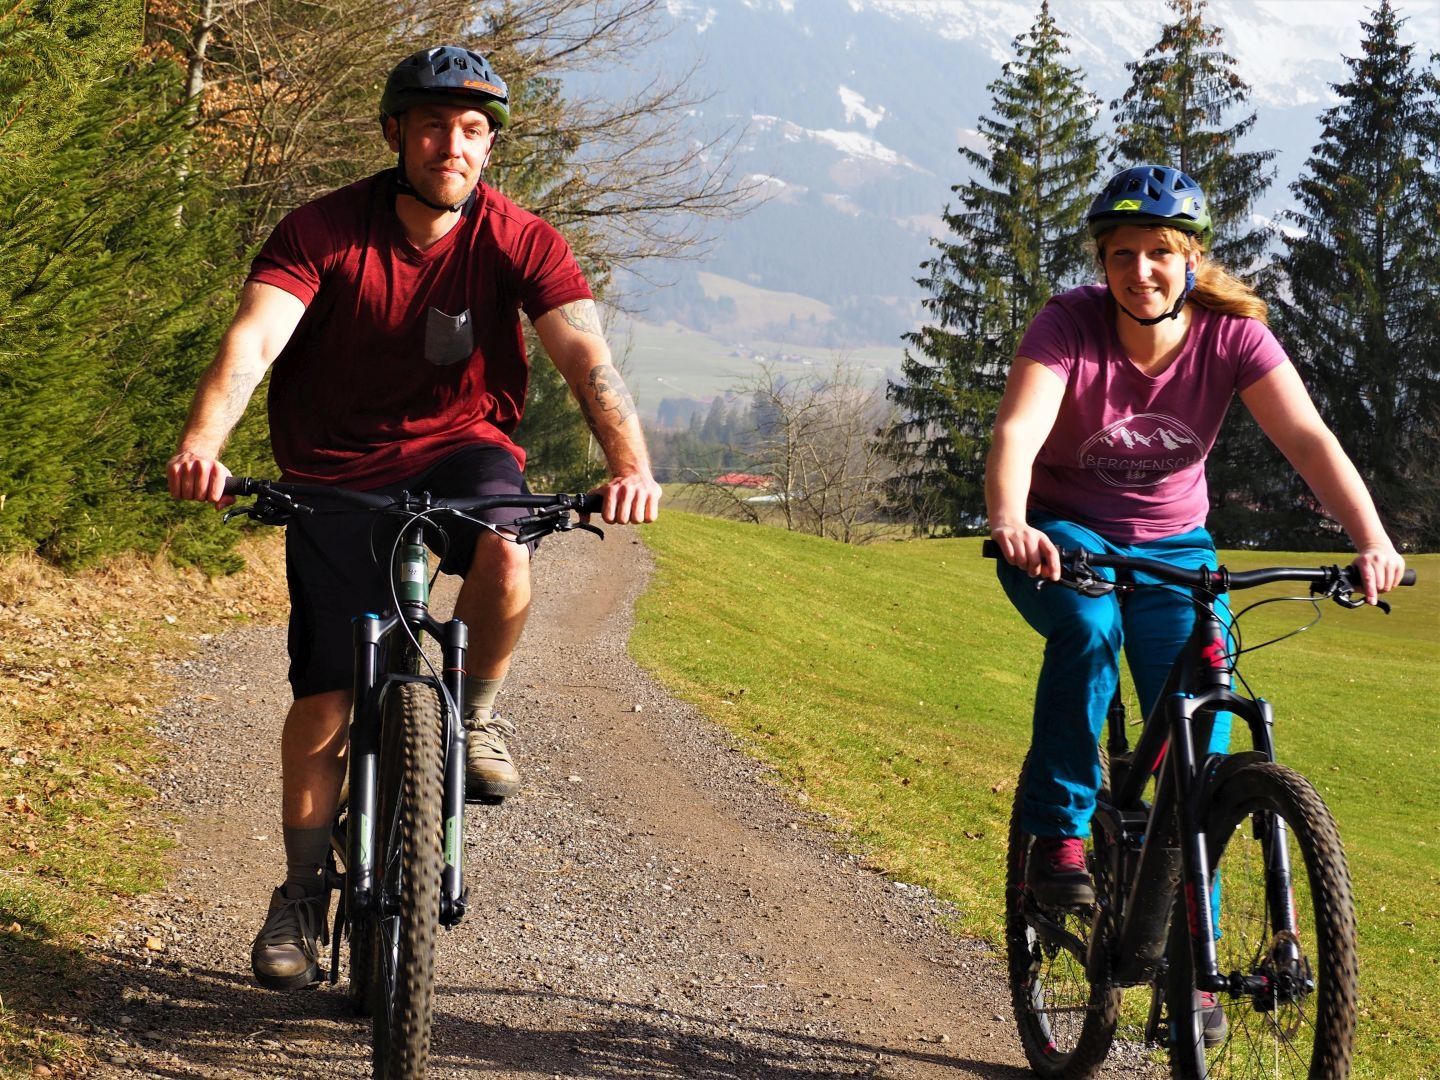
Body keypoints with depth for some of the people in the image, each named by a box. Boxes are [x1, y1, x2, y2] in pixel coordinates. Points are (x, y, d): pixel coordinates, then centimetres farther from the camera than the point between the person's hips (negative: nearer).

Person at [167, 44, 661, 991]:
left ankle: (477, 709, -5)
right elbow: (253, 341, -28)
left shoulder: (518, 241, -12)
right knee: (327, 693, -6)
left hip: (462, 450, 0)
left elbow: (587, 356, -24)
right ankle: (302, 896, 12)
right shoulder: (325, 231, -15)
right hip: (337, 473, 0)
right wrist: (202, 444, -48)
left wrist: (631, 465, -43)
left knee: (505, 547, -35)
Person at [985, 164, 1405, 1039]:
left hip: (1170, 545, 2)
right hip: (1064, 537, -2)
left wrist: (1372, 540, -44)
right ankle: (1059, 837, -22)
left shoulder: (1232, 335, -17)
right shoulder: (1069, 326, -21)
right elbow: (1019, 430, -37)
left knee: (1201, 744, -8)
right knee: (1088, 624, -37)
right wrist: (1009, 525, -57)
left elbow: (1308, 439, -28)